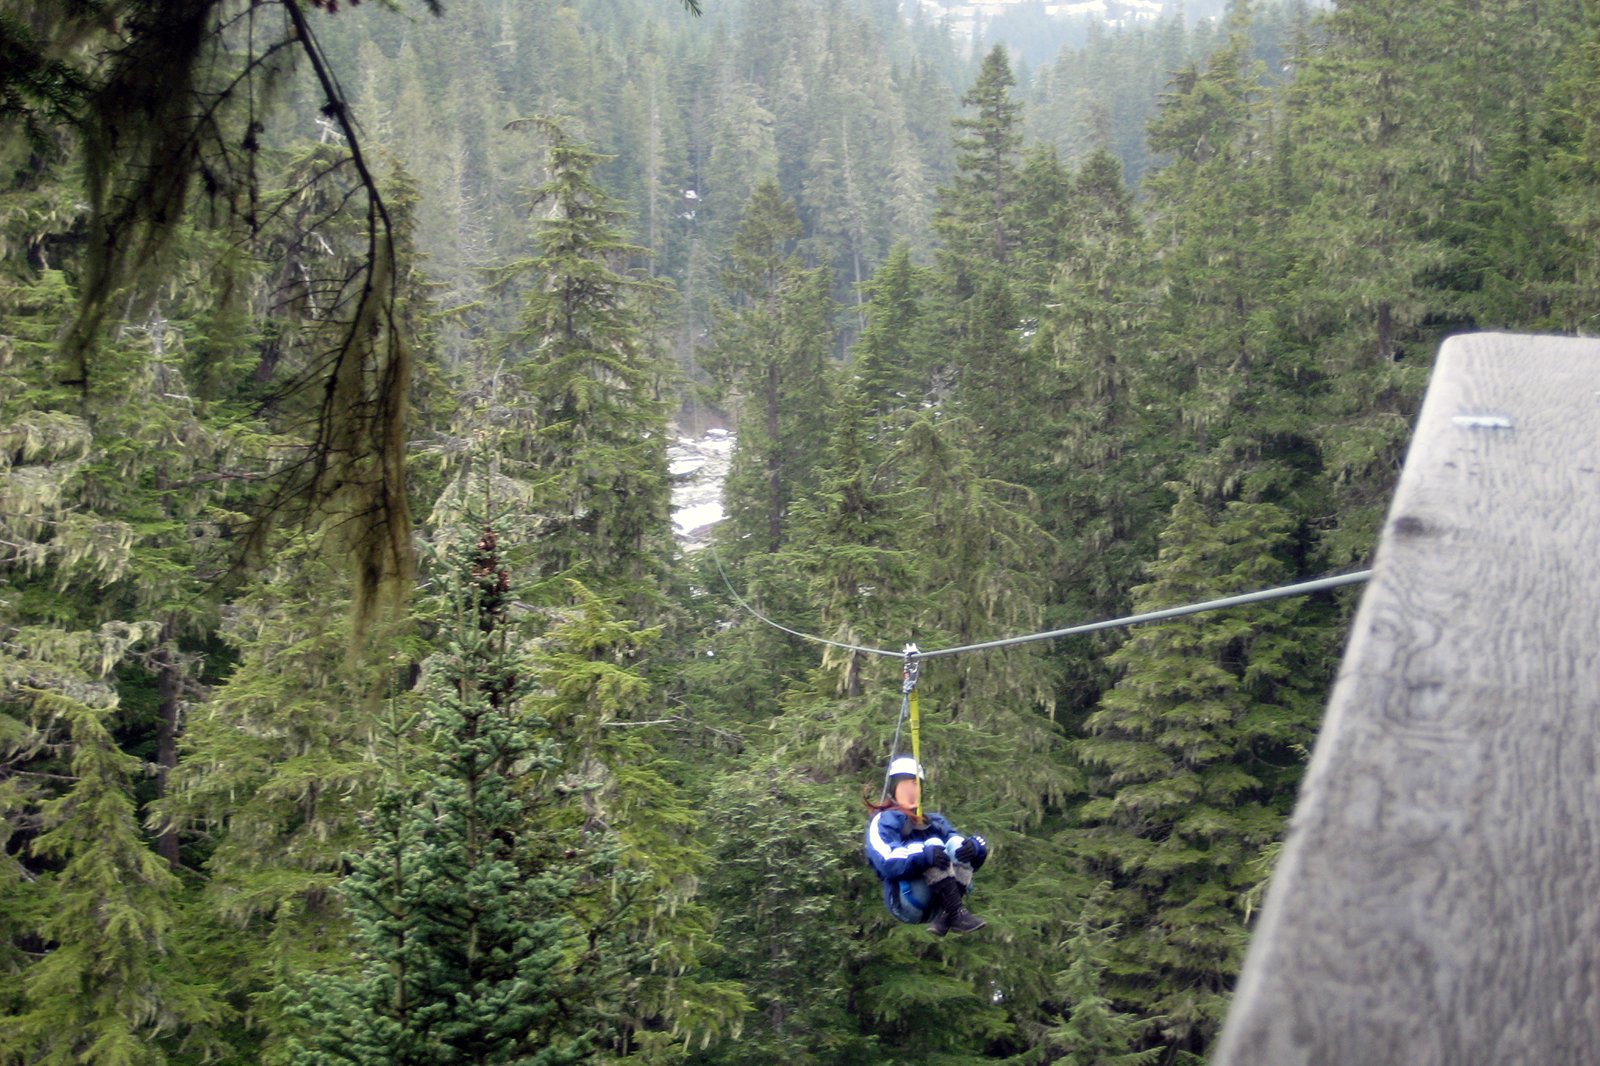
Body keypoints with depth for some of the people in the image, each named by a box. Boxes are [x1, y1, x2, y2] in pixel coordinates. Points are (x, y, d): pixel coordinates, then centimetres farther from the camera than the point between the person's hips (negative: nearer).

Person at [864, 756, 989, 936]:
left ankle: (945, 917, -23)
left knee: (957, 845, -12)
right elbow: (887, 863, -14)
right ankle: (957, 914, -33)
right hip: (905, 902, -5)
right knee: (934, 845, -22)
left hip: (936, 905, 5)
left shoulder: (935, 821, 23)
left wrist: (974, 846, -16)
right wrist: (925, 856, -31)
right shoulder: (884, 820, 6)